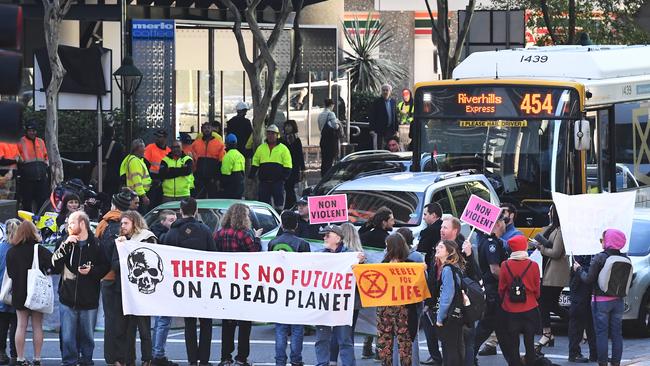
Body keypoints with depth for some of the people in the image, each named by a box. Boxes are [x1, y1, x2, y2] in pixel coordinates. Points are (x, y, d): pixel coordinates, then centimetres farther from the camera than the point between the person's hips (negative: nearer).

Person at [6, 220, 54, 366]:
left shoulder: (11, 252, -2)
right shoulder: (39, 250, -11)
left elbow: (10, 273, 3)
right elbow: (54, 264, -18)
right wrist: (46, 272, 1)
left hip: (19, 293, 2)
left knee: (21, 325, 8)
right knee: (37, 326, 7)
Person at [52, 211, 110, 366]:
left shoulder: (96, 245, -2)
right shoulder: (66, 244, 6)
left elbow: (105, 267, 4)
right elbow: (55, 264, -5)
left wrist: (92, 271, -13)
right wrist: (65, 245, -14)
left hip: (89, 300, -1)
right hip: (68, 299, 1)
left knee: (87, 336, 8)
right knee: (67, 337, 0)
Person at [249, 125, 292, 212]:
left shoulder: (283, 149, 4)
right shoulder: (261, 148, 12)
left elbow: (287, 165, 0)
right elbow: (255, 163, 15)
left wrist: (284, 177, -12)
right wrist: (252, 175, 3)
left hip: (278, 181, -3)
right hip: (264, 181, 3)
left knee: (279, 201, -1)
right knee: (263, 201, 3)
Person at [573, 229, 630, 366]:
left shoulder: (599, 258, -14)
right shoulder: (625, 259, 0)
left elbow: (589, 279, -11)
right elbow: (628, 282, 7)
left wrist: (578, 270, 5)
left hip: (601, 300, -5)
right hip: (618, 301, 5)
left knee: (601, 334, 0)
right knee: (617, 334, 10)